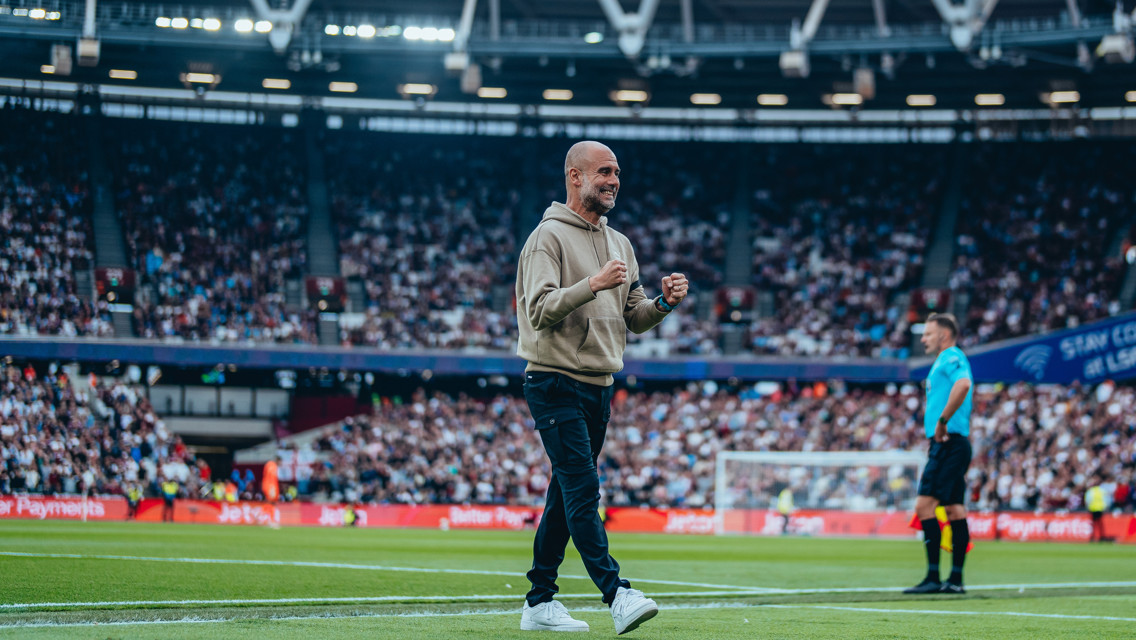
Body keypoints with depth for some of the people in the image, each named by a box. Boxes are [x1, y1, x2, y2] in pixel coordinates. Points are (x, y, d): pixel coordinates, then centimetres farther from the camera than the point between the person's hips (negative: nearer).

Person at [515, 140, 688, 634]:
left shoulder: (619, 243, 18)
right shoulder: (549, 237, -7)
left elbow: (632, 319, 17)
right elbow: (539, 311, -18)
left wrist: (664, 302, -3)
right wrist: (593, 284, -29)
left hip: (600, 386, 8)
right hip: (556, 384, -8)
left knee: (567, 495, 9)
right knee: (582, 489, -14)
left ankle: (539, 602, 14)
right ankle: (617, 595, -22)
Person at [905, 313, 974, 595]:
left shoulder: (951, 358, -8)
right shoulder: (947, 361, 23)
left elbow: (963, 384, -29)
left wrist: (942, 420, -25)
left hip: (948, 443, -10)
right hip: (949, 443, 10)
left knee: (925, 505, -13)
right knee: (954, 509, 8)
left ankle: (933, 577, -16)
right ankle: (956, 579, 8)